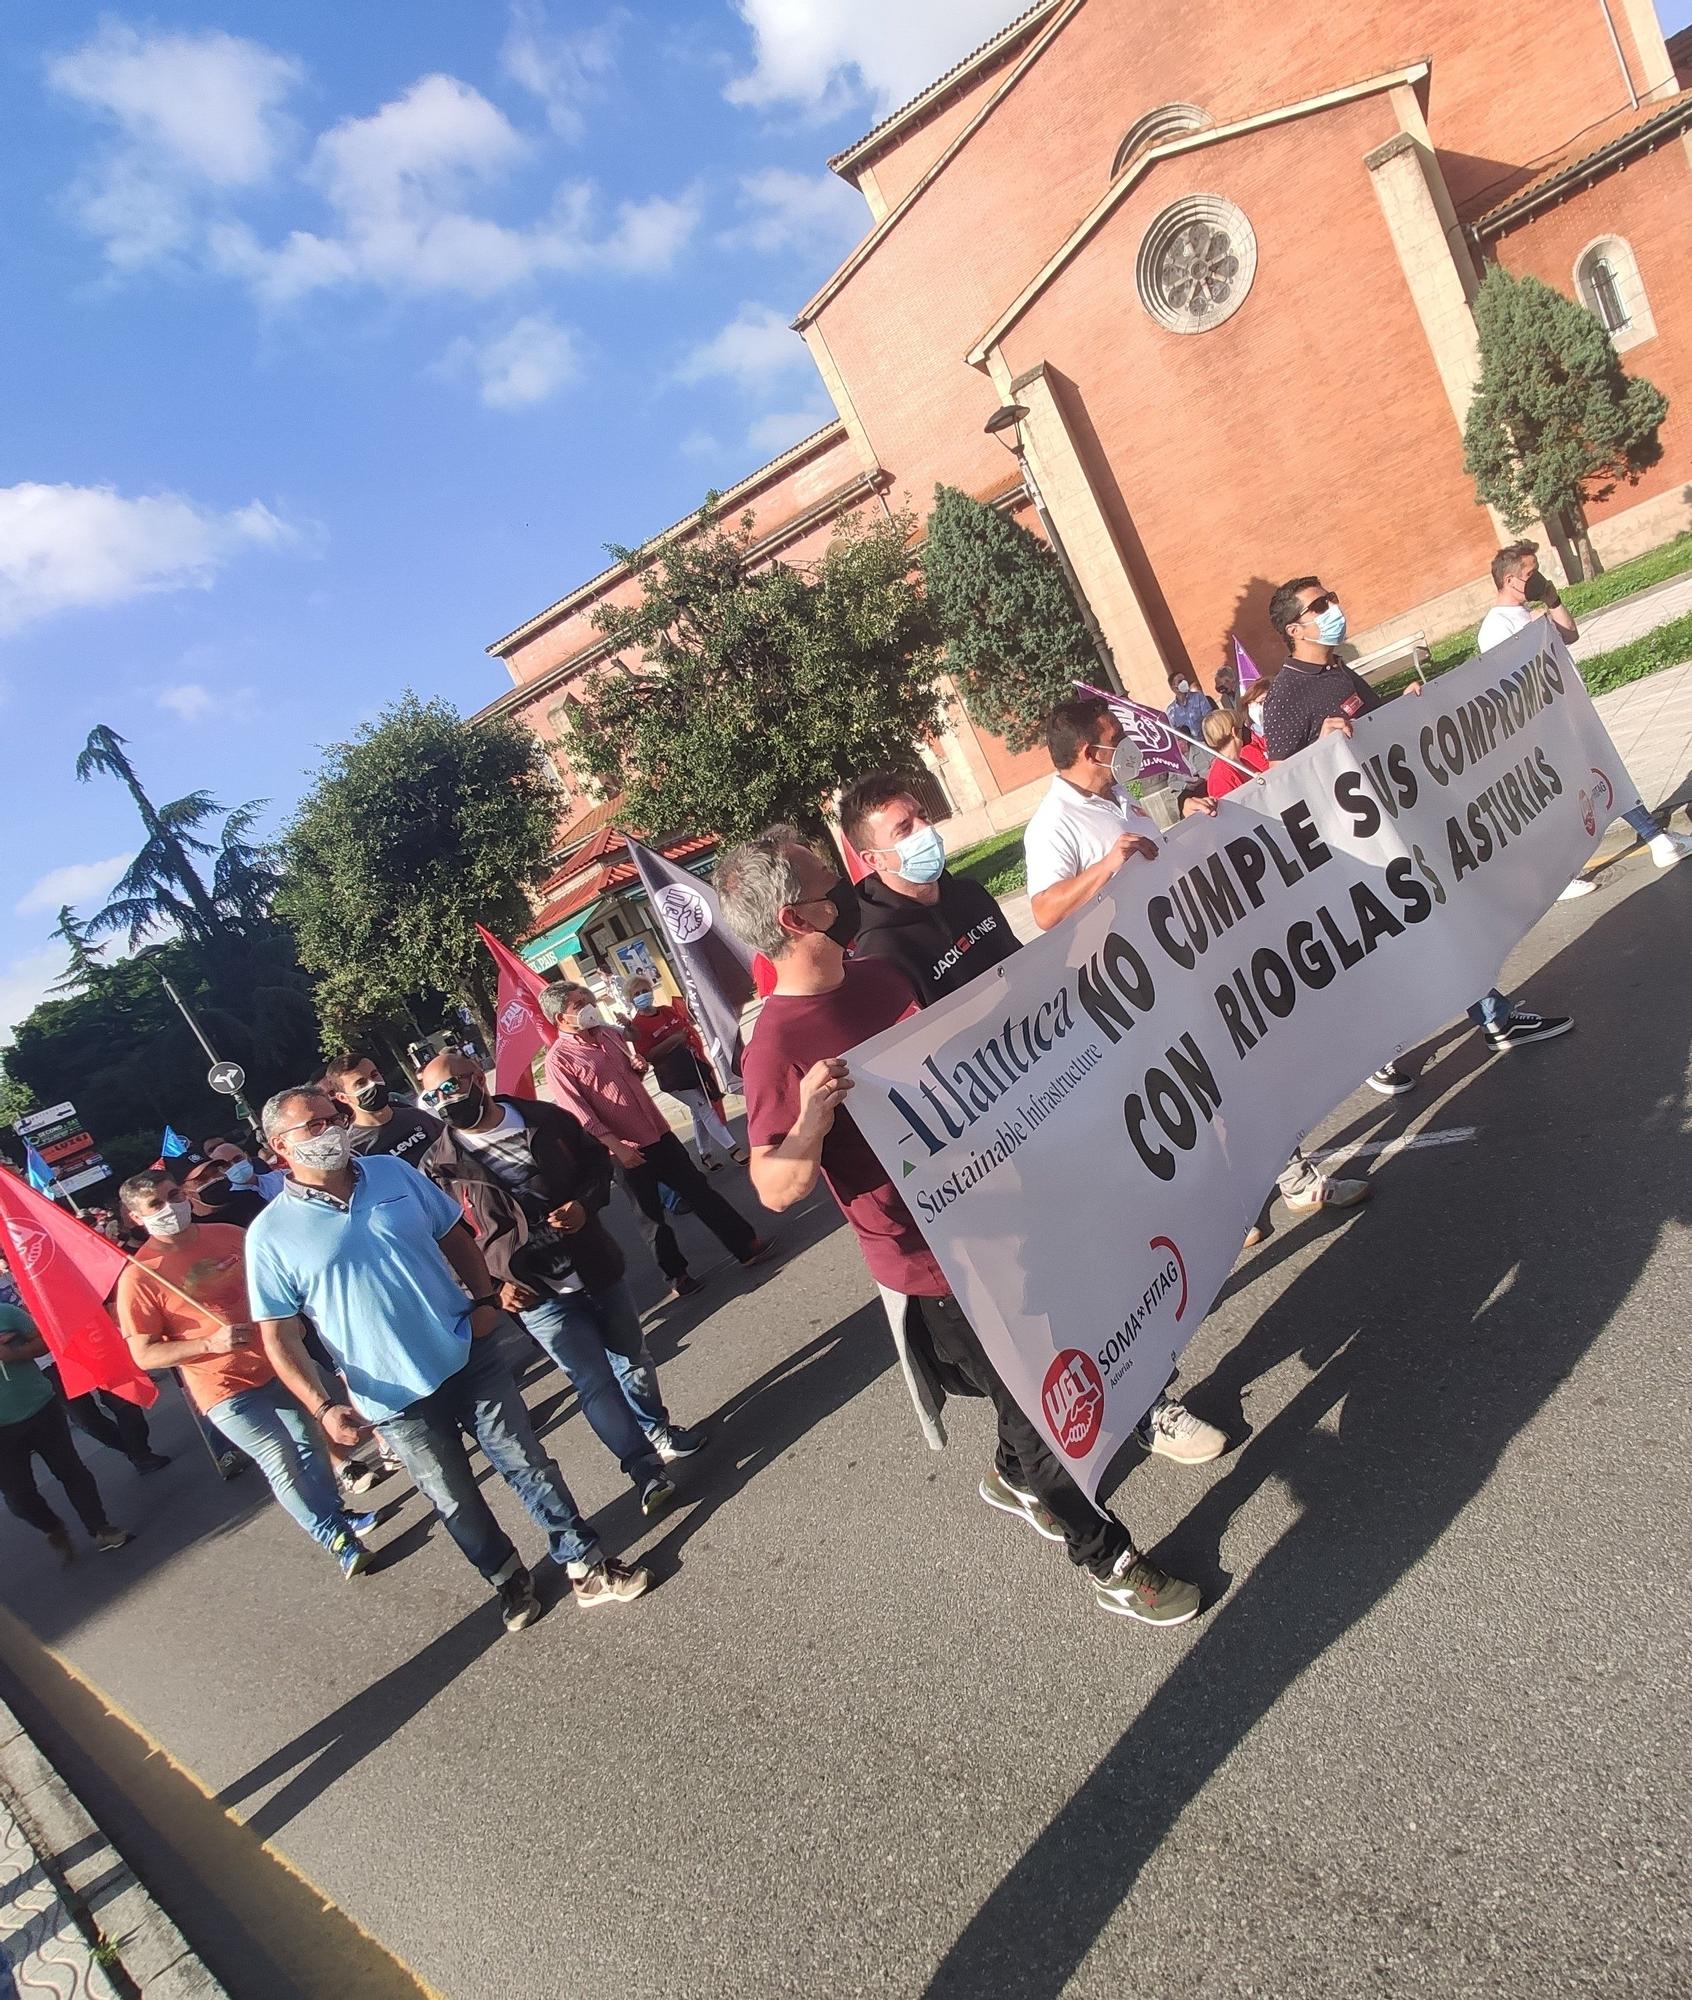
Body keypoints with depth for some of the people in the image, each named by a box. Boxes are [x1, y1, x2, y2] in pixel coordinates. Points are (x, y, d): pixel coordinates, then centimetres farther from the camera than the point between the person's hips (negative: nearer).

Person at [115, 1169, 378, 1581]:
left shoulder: (228, 1235, -1)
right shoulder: (139, 1277, -15)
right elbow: (144, 1355, -14)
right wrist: (211, 1343, -24)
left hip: (275, 1363, 5)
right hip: (226, 1390, -5)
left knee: (309, 1443, 19)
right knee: (282, 1462, -7)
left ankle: (335, 1513, 40)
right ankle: (337, 1539, 9)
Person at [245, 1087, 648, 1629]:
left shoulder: (392, 1172, 0)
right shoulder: (271, 1234, -9)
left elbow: (454, 1235, 11)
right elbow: (278, 1334, -7)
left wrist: (486, 1298, -1)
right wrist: (322, 1406, -16)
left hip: (470, 1356, 2)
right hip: (396, 1399, -2)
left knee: (528, 1466, 9)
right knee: (455, 1500, 14)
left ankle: (585, 1567, 25)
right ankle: (508, 1578, 39)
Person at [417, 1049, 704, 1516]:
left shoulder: (547, 1119, -4)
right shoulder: (439, 1166, -9)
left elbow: (597, 1160, 9)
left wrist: (585, 1203, -10)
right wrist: (492, 1285, -12)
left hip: (598, 1268, 3)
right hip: (537, 1295, -3)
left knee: (631, 1356, 19)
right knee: (594, 1382, -2)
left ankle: (658, 1430, 45)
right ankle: (644, 1467, 16)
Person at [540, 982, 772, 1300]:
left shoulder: (609, 1034, 8)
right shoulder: (558, 1060, -13)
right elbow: (579, 1113, -18)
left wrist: (638, 1068, 0)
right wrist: (617, 1146, -22)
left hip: (658, 1132, 6)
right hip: (627, 1149, -6)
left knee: (699, 1190, 11)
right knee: (652, 1215, 8)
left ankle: (746, 1244, 19)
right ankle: (676, 1273, 25)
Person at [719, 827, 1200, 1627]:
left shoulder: (878, 974, 1)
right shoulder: (778, 1044, -24)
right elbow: (775, 1188, -23)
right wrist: (809, 1123, -42)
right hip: (933, 1268, -8)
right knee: (1035, 1410, 7)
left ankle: (1013, 1477, 54)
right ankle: (1111, 1565, 30)